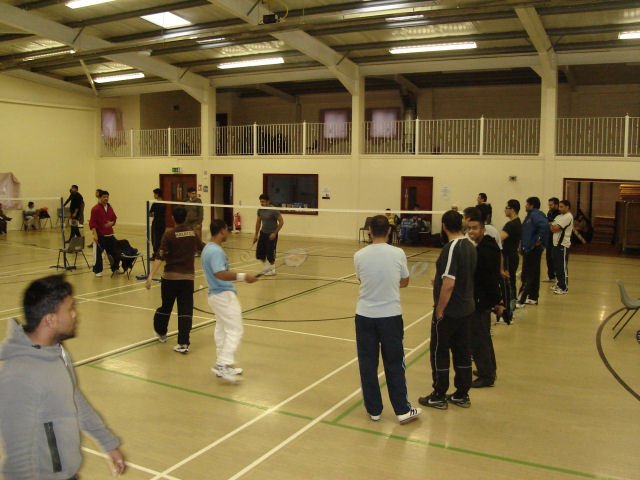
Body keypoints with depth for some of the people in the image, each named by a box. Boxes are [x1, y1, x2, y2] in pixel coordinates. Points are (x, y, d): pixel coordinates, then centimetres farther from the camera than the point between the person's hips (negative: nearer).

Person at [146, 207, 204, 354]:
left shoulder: (169, 234, -9)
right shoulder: (192, 233, 3)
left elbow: (160, 257, -18)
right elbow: (202, 247, 25)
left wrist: (151, 276, -19)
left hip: (170, 276, -2)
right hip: (188, 276, 2)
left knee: (166, 306, 17)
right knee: (185, 310, 1)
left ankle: (161, 332, 40)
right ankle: (183, 343, -4)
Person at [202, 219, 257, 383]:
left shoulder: (208, 248, 13)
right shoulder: (216, 251, -19)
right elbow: (220, 274, -31)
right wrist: (243, 276, -33)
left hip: (216, 294, 11)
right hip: (224, 295, -11)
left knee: (222, 330, 14)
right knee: (235, 330, -8)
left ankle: (224, 366, 21)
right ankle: (223, 365, -11)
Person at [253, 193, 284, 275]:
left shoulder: (274, 210, -17)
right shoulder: (260, 210, 2)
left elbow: (281, 222, -13)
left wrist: (275, 233, -17)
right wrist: (256, 234, 14)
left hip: (271, 234, -6)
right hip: (263, 233, 6)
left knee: (270, 253, -3)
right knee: (259, 253, 2)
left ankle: (272, 269, 19)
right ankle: (267, 266, 26)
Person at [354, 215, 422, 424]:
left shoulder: (359, 255, -7)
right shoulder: (398, 253, -9)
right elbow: (404, 282, 5)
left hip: (365, 315, 0)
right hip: (391, 315, 0)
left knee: (368, 365, 12)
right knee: (394, 365, 11)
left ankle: (373, 410, 20)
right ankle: (402, 410, 17)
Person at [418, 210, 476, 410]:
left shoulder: (451, 248, -21)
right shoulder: (470, 246, 4)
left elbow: (448, 284, -24)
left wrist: (439, 311, -16)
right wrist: (439, 281, 21)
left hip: (449, 311, -8)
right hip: (467, 309, 8)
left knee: (439, 353, 6)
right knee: (462, 352, 15)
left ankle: (439, 397, 15)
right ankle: (462, 395, 25)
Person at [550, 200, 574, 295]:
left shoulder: (568, 217, -13)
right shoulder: (559, 216, 16)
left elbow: (556, 228, -19)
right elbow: (552, 228, 11)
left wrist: (554, 226, 1)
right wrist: (555, 227, -9)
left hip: (563, 245, -9)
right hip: (556, 243, 9)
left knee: (562, 267, -5)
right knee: (556, 266, 14)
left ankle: (564, 288, 0)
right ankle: (559, 284, 26)